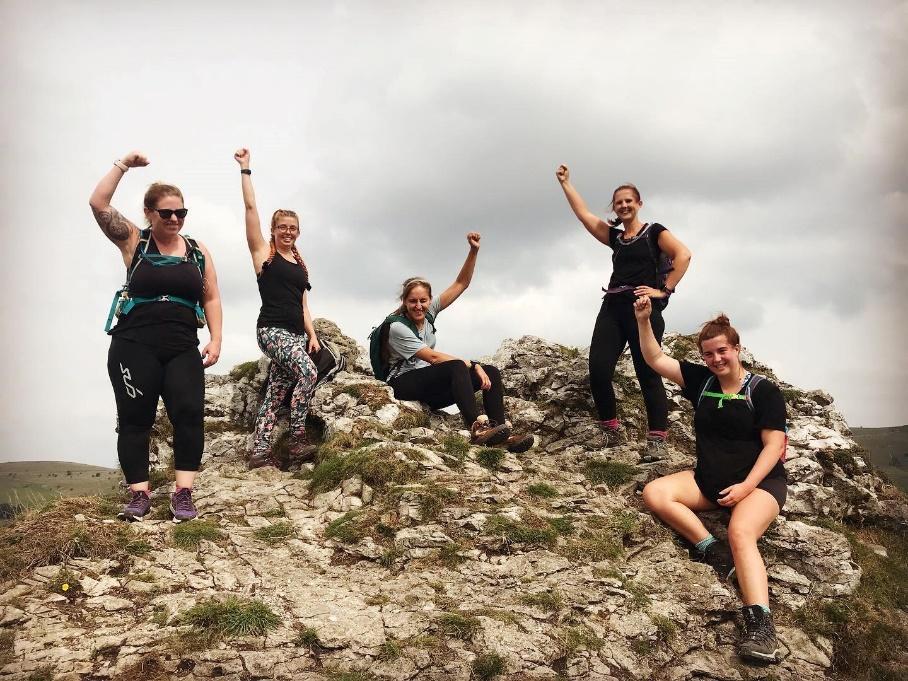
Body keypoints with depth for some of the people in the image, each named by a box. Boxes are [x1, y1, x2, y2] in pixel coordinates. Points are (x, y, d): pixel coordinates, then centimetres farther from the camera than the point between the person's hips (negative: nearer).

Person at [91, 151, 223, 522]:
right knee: (135, 419, 0)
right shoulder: (134, 242, 5)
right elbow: (98, 203, -5)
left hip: (183, 349, 2)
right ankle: (139, 494, 7)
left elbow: (211, 299, 12)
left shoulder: (198, 251, 11)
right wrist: (123, 164, -6)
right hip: (134, 346, -1)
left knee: (189, 413, -12)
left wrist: (215, 340, 2)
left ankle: (183, 493, -8)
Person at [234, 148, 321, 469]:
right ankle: (297, 436, -17)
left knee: (276, 391, 2)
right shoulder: (263, 253, 3)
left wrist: (312, 334, 8)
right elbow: (250, 207, -2)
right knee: (308, 372, -26)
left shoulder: (300, 265, 19)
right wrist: (245, 169, -1)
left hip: (296, 333, 6)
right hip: (272, 330, -6)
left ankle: (260, 452, 3)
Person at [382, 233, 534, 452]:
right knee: (457, 367, -35)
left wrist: (473, 251, -10)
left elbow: (461, 284, 3)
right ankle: (477, 428, -49)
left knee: (491, 372, -13)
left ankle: (502, 432, -27)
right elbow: (433, 357, -20)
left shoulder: (429, 312, 5)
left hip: (431, 388, 8)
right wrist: (473, 365, -22)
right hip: (403, 383, -7)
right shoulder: (397, 328, -14)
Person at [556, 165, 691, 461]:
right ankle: (610, 433, 3)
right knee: (598, 370, -9)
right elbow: (583, 214, 24)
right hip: (612, 308, 5)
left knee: (648, 374, -7)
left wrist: (663, 290, -11)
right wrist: (565, 183, 26)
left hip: (643, 309, -5)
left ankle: (657, 442, -6)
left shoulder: (654, 232, 7)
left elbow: (683, 255, -7)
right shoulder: (615, 237, 22)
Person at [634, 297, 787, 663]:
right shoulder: (701, 380, 6)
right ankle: (712, 550, -26)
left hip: (759, 482, -6)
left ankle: (761, 625, -47)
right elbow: (655, 360, 7)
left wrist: (747, 486, -22)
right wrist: (644, 320, -7)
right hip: (708, 481, 6)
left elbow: (774, 444, -11)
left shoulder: (763, 390, -7)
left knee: (740, 533, -35)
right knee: (654, 493, -17)